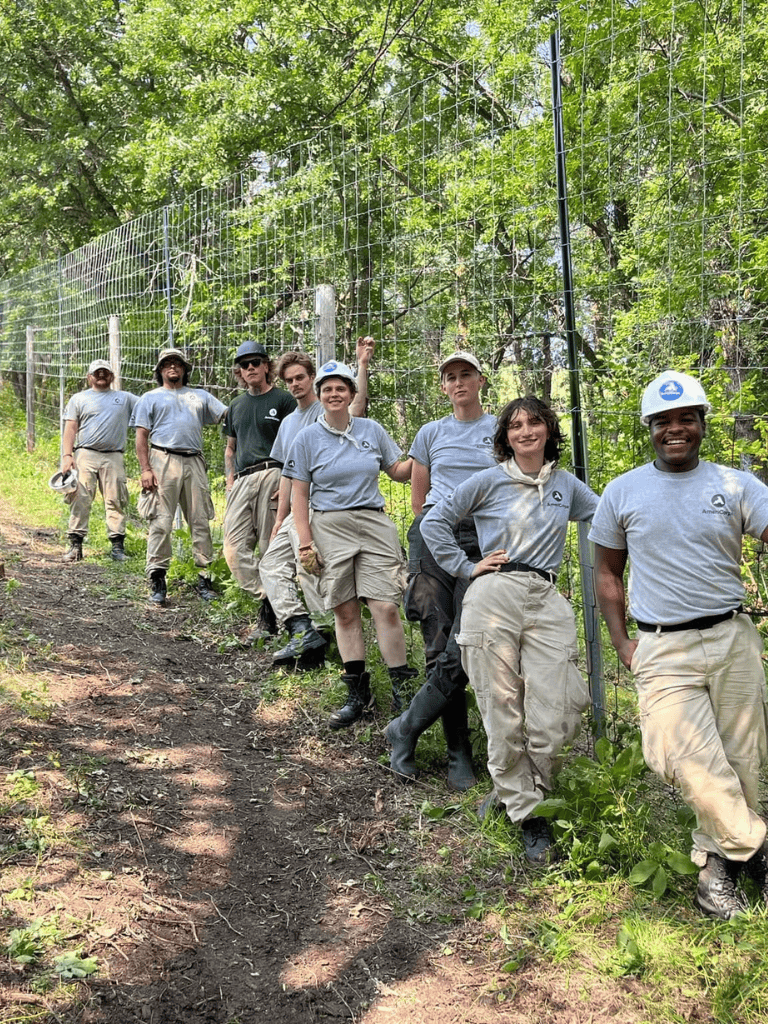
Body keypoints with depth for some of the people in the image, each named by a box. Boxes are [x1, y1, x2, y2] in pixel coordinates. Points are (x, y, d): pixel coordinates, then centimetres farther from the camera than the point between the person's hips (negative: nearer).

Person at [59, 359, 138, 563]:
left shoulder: (125, 398, 19)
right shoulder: (79, 399, 14)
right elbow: (70, 429, 7)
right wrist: (67, 455, -5)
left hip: (113, 457, 1)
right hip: (85, 455, -1)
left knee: (115, 501, -2)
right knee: (80, 500, -7)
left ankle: (118, 545, 2)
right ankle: (75, 545, -4)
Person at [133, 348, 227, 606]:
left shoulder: (200, 396, 21)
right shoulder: (150, 398, 14)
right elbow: (142, 436, 6)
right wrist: (145, 469, -6)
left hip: (194, 463, 3)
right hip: (164, 461, -3)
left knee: (201, 521, 2)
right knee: (161, 522, -7)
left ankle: (204, 577, 7)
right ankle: (157, 579, -2)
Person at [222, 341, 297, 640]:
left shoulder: (283, 400, 4)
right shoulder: (236, 405, 24)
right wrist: (230, 479, 13)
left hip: (272, 475, -6)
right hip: (242, 480, 6)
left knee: (270, 548, -7)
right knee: (234, 547, -8)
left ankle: (269, 615, -2)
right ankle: (269, 598, -9)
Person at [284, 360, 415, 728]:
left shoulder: (372, 430, 10)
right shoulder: (307, 438, 5)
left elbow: (398, 471, 17)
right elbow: (299, 495, 4)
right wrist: (305, 543, -3)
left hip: (374, 524, 1)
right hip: (330, 528, 0)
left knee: (386, 607, -8)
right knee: (345, 611, 2)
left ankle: (402, 686, 2)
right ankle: (357, 693, 11)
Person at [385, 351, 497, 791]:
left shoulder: (502, 430, 9)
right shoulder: (431, 433, 13)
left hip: (484, 544, -1)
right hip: (434, 540, 2)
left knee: (462, 650, -15)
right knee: (439, 650, -3)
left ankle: (406, 729, 4)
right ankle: (459, 754, 9)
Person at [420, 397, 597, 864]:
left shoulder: (566, 484, 16)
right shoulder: (489, 481, 6)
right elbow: (434, 522, 9)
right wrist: (466, 567, 4)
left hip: (547, 600, 2)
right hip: (494, 597, -2)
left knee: (554, 720, -8)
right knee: (504, 712, -2)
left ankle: (518, 789, 19)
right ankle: (527, 813, 13)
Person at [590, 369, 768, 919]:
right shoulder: (623, 492, 7)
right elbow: (608, 571, 14)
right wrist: (621, 641, 6)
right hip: (663, 649, -1)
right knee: (689, 756, -16)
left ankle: (720, 860, 25)